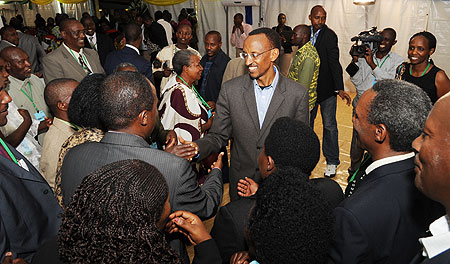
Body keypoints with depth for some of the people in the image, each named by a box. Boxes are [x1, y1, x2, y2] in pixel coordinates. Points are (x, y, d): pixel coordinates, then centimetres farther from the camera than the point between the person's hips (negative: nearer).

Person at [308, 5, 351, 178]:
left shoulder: (329, 36, -14)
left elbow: (334, 63, -21)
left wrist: (340, 89, -30)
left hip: (327, 88, -5)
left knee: (329, 125, 4)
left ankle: (332, 162, 17)